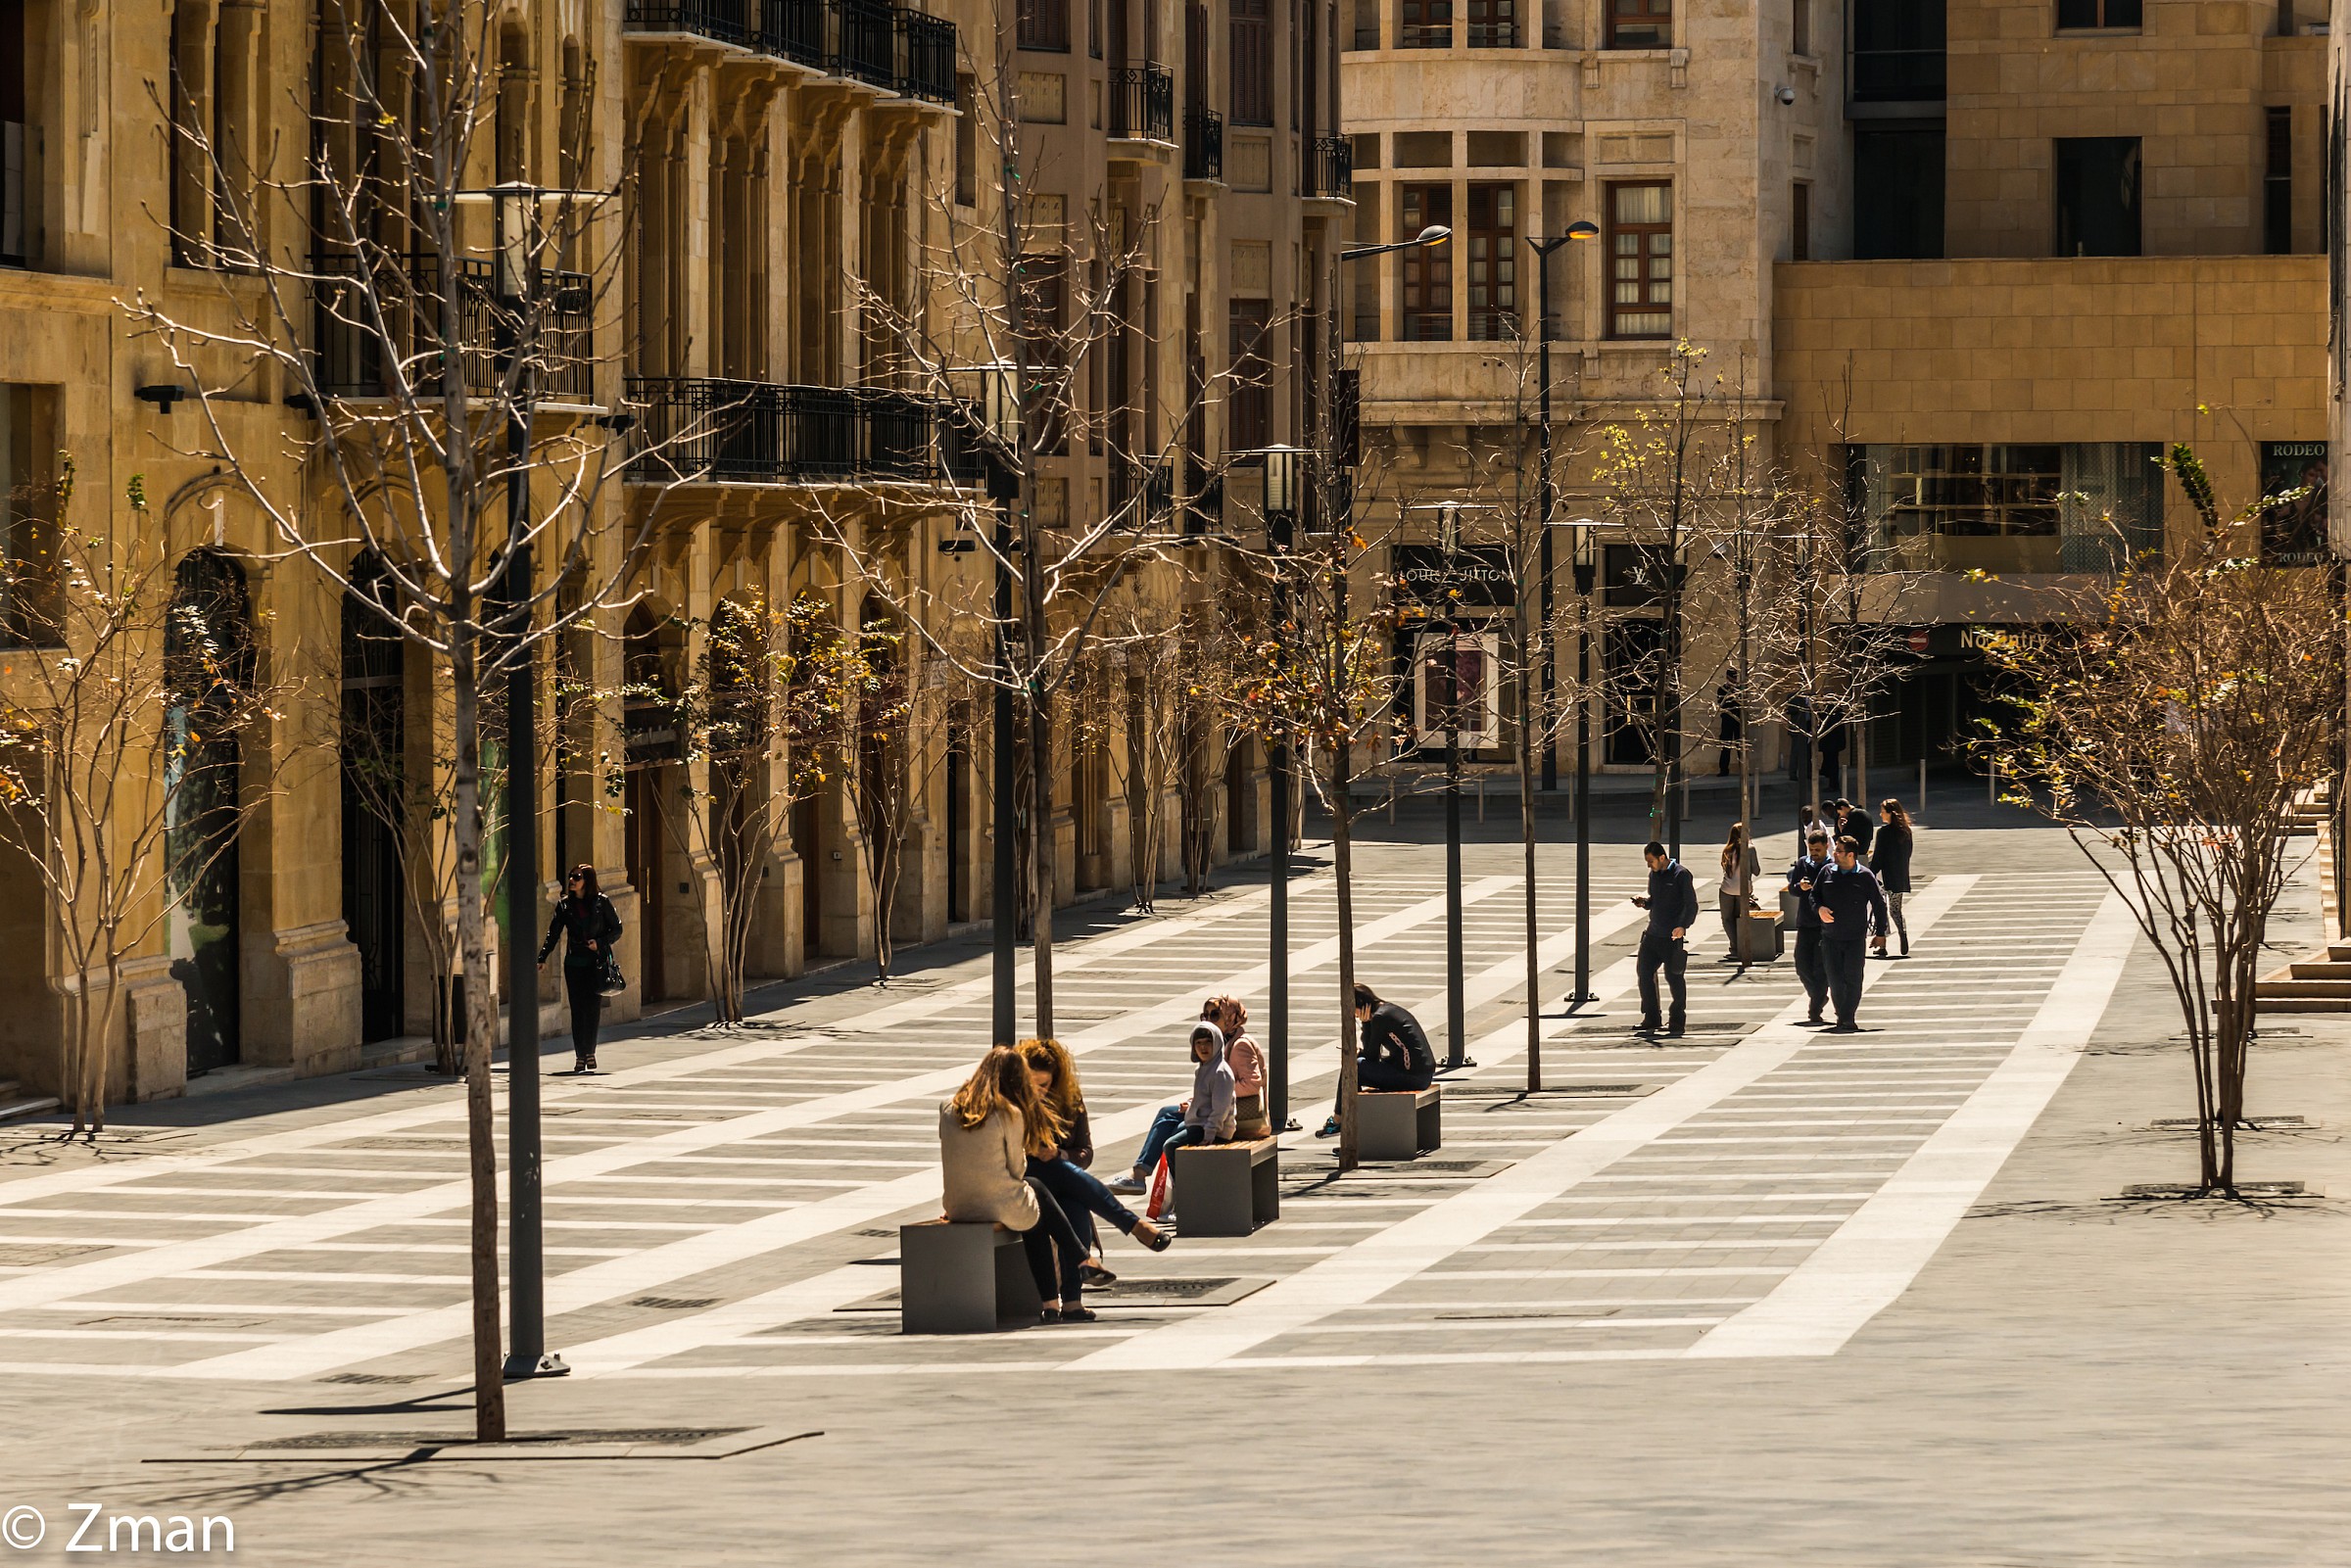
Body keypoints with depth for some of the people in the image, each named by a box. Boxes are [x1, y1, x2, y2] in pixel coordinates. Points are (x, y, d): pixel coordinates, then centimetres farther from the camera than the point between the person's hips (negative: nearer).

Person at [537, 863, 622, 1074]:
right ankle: (580, 1056, 4)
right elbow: (553, 933, 4)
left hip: (597, 962, -2)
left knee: (593, 1007, -4)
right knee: (577, 1009, 0)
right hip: (574, 962, 2)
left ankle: (590, 1052, 7)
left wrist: (600, 943, -13)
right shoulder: (564, 905, 6)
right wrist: (542, 958, -6)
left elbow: (616, 929, 4)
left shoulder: (601, 902, 0)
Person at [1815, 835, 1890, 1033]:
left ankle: (1847, 1019, 0)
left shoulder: (1865, 876, -4)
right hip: (1830, 937, 3)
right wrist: (1819, 908, -8)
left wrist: (1880, 933, 1)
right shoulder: (1827, 873, 5)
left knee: (1853, 979, -4)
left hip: (1855, 937, -3)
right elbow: (1814, 894, 14)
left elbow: (1879, 904, 2)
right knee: (1834, 979, 2)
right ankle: (1842, 1018, 15)